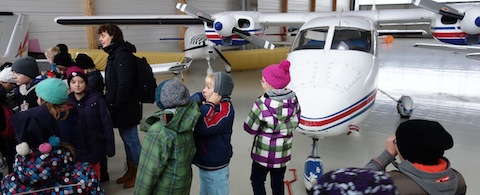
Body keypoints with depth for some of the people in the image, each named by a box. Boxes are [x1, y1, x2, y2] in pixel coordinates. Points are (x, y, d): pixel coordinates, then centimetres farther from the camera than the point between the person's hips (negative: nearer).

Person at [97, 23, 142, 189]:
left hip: (126, 108, -10)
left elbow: (125, 85, -24)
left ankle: (138, 174, 15)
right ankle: (130, 171, 30)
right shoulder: (114, 53, 14)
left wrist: (115, 106, -19)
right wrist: (110, 102, 14)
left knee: (131, 139, 1)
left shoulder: (123, 54, -18)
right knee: (126, 138, 17)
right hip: (121, 107, 10)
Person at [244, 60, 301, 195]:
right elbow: (295, 123, 2)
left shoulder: (262, 104, -23)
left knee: (257, 181, 16)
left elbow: (250, 128, -14)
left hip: (264, 151, -5)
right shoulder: (293, 99, -9)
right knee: (278, 182, 19)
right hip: (283, 151, 5)